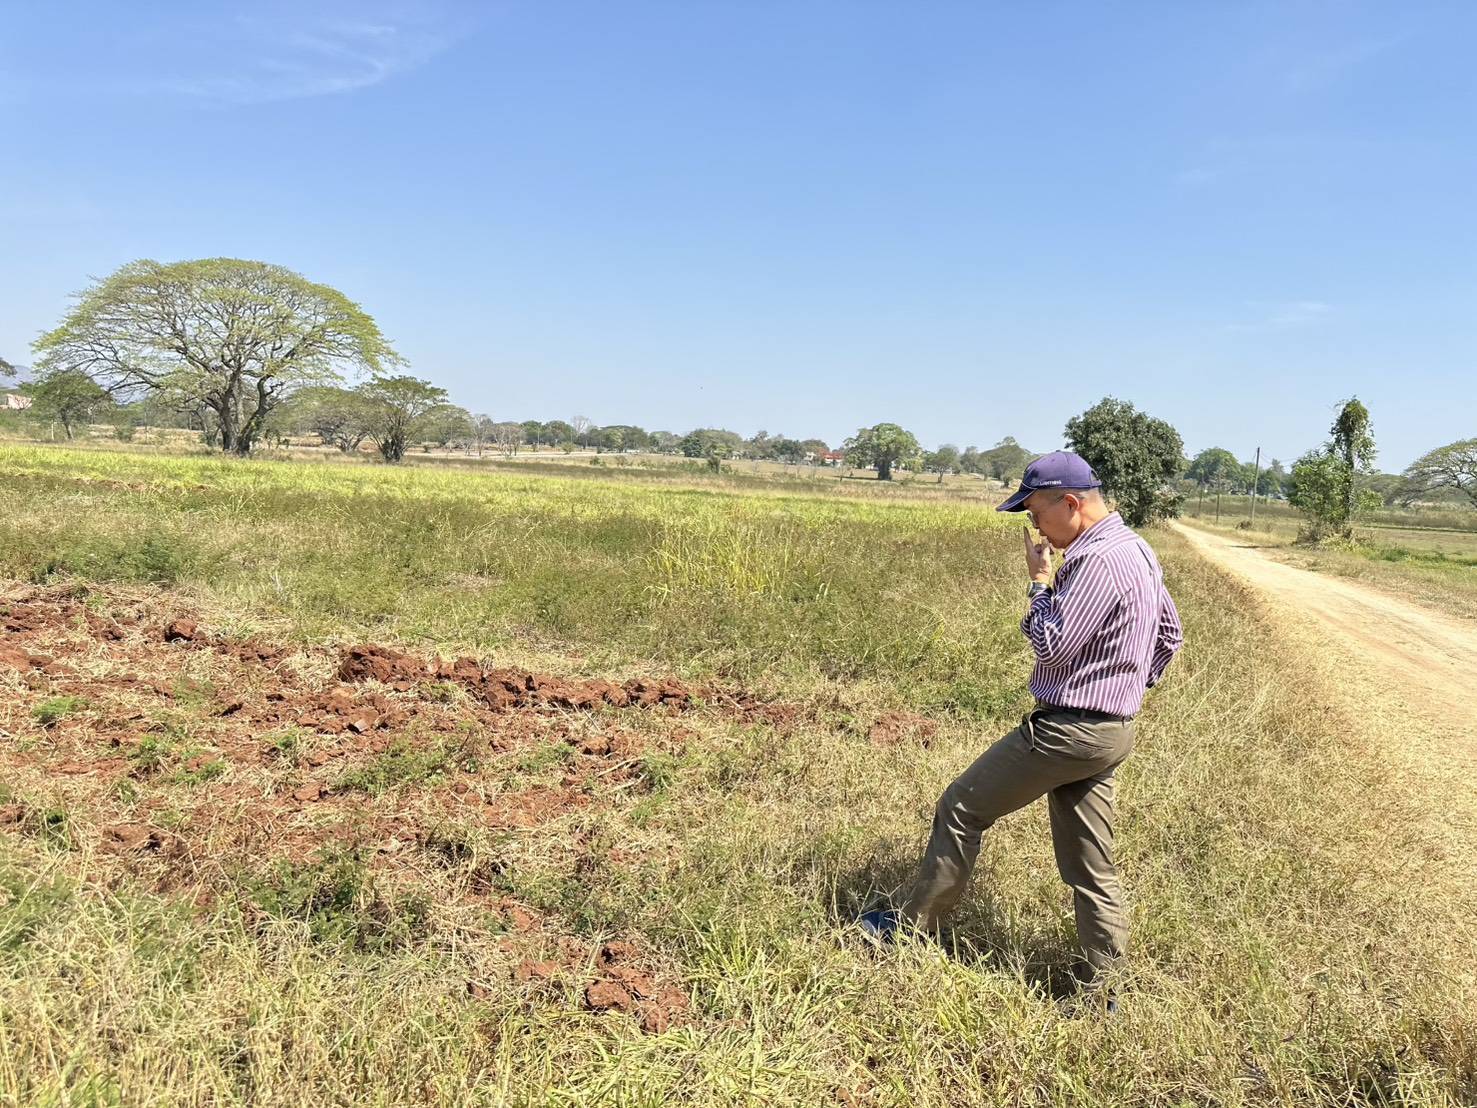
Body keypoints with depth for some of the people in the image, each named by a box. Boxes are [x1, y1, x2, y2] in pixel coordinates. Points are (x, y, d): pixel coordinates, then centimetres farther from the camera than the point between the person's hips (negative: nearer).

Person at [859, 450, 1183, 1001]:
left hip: (1067, 730, -10)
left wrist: (1040, 581, -8)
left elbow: (1051, 647, -20)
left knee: (960, 808, 4)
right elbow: (1170, 632, 21)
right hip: (1108, 731, 10)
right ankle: (1099, 985, 21)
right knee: (1090, 866, 14)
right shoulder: (1137, 551, 11)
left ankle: (912, 927, 18)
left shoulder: (1100, 561, -22)